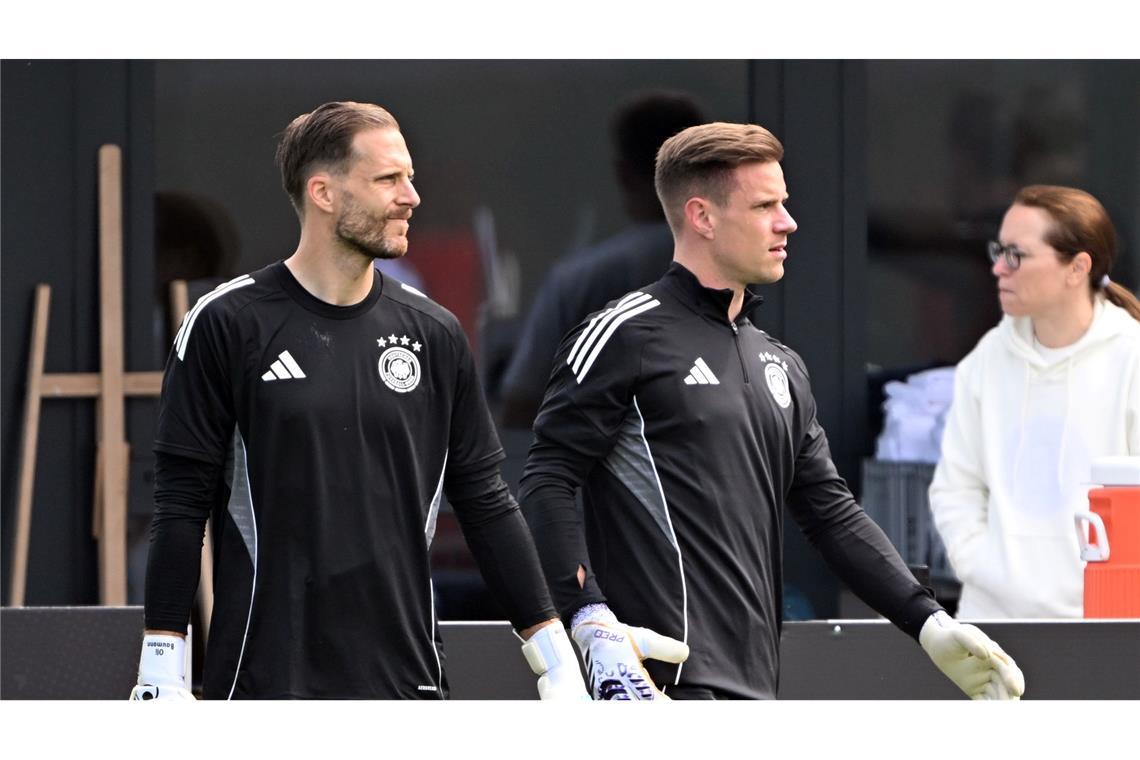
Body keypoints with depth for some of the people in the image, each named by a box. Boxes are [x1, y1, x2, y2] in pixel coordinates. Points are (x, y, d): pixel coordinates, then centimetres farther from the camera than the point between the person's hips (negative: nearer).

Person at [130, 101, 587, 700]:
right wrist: (162, 667, -8)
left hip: (406, 675, 4)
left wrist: (553, 655, 10)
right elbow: (181, 504, -3)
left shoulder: (434, 334, 9)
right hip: (265, 676, -4)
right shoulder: (227, 324, -3)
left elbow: (485, 504, 13)